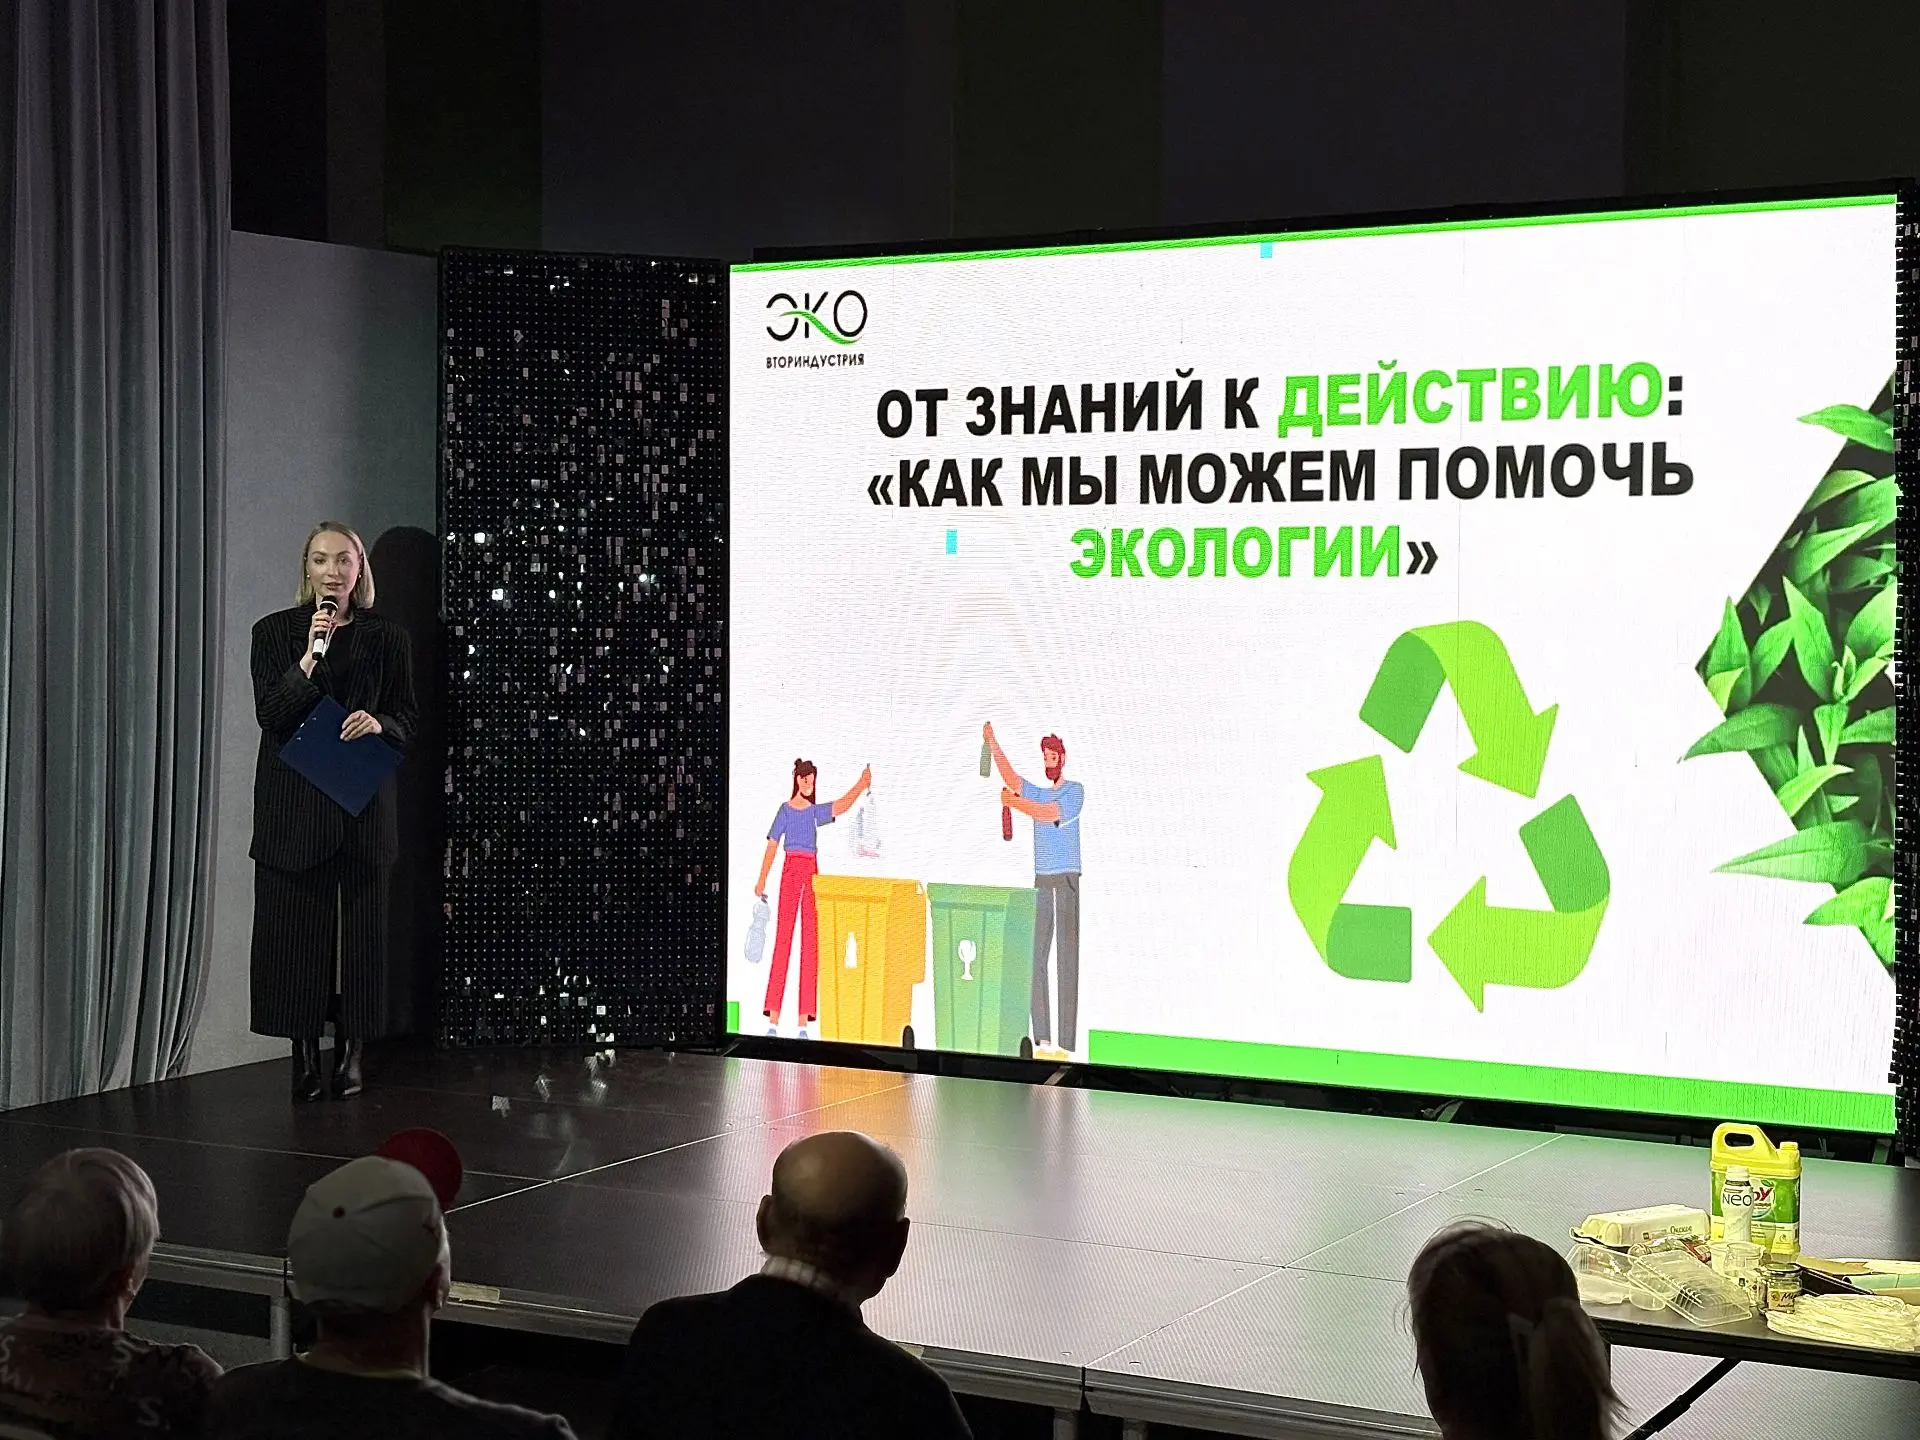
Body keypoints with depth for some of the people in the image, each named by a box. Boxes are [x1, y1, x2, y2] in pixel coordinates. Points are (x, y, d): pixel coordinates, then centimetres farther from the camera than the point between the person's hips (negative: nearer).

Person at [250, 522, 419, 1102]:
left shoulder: (386, 638, 7)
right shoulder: (273, 632, 5)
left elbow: (407, 721, 8)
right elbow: (269, 714, -5)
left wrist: (379, 723, -14)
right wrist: (310, 657, -17)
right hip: (293, 804, 0)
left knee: (360, 924, -1)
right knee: (296, 926, -2)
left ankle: (352, 1053, 8)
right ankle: (304, 1058, 5)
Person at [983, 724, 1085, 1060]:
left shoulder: (1075, 790, 3)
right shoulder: (1037, 793, 20)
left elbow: (1050, 814, -13)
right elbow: (1009, 776, 9)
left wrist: (1014, 803, -21)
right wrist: (992, 742, 0)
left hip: (1068, 881, -6)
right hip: (1041, 881, 6)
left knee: (1067, 961, -8)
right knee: (1036, 960, 0)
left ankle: (1066, 1044, -11)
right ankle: (1042, 1041, 1)